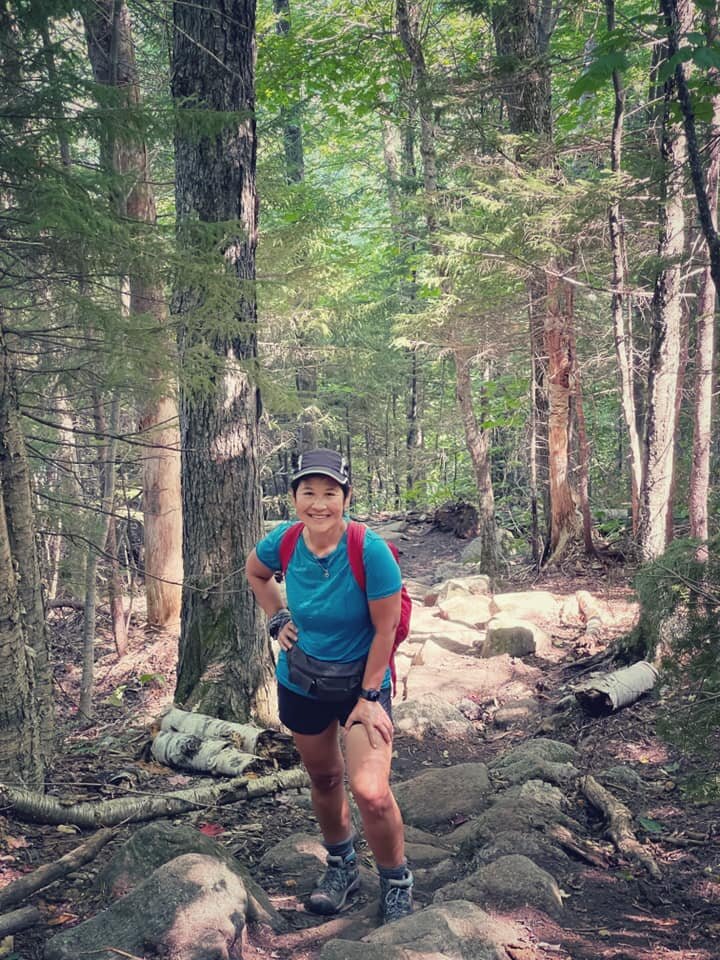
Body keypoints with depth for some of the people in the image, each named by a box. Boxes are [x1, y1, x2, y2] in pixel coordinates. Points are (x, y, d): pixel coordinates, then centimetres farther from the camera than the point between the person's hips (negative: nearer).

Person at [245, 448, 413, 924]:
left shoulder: (371, 551, -26)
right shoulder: (283, 542, -13)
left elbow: (385, 628, -17)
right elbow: (255, 572, 12)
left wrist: (369, 697, -13)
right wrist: (278, 621, 2)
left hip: (362, 680, -4)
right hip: (300, 681, 4)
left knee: (371, 792, -15)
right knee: (324, 778, 19)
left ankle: (397, 883, 13)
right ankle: (341, 866, 44)